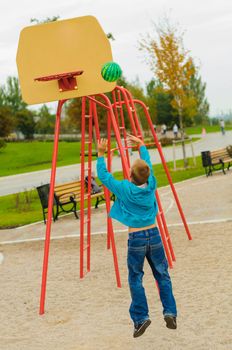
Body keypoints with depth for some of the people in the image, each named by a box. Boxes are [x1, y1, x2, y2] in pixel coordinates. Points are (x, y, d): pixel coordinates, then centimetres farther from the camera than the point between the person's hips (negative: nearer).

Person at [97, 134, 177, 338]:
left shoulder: (124, 189, -12)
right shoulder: (151, 185, -3)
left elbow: (104, 176, -1)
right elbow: (148, 163, 14)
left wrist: (101, 154, 7)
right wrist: (141, 145, 27)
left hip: (136, 239, -3)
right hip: (154, 235, 3)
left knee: (136, 279, 9)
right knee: (163, 276, 13)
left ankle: (141, 317, 4)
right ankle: (170, 312, 6)